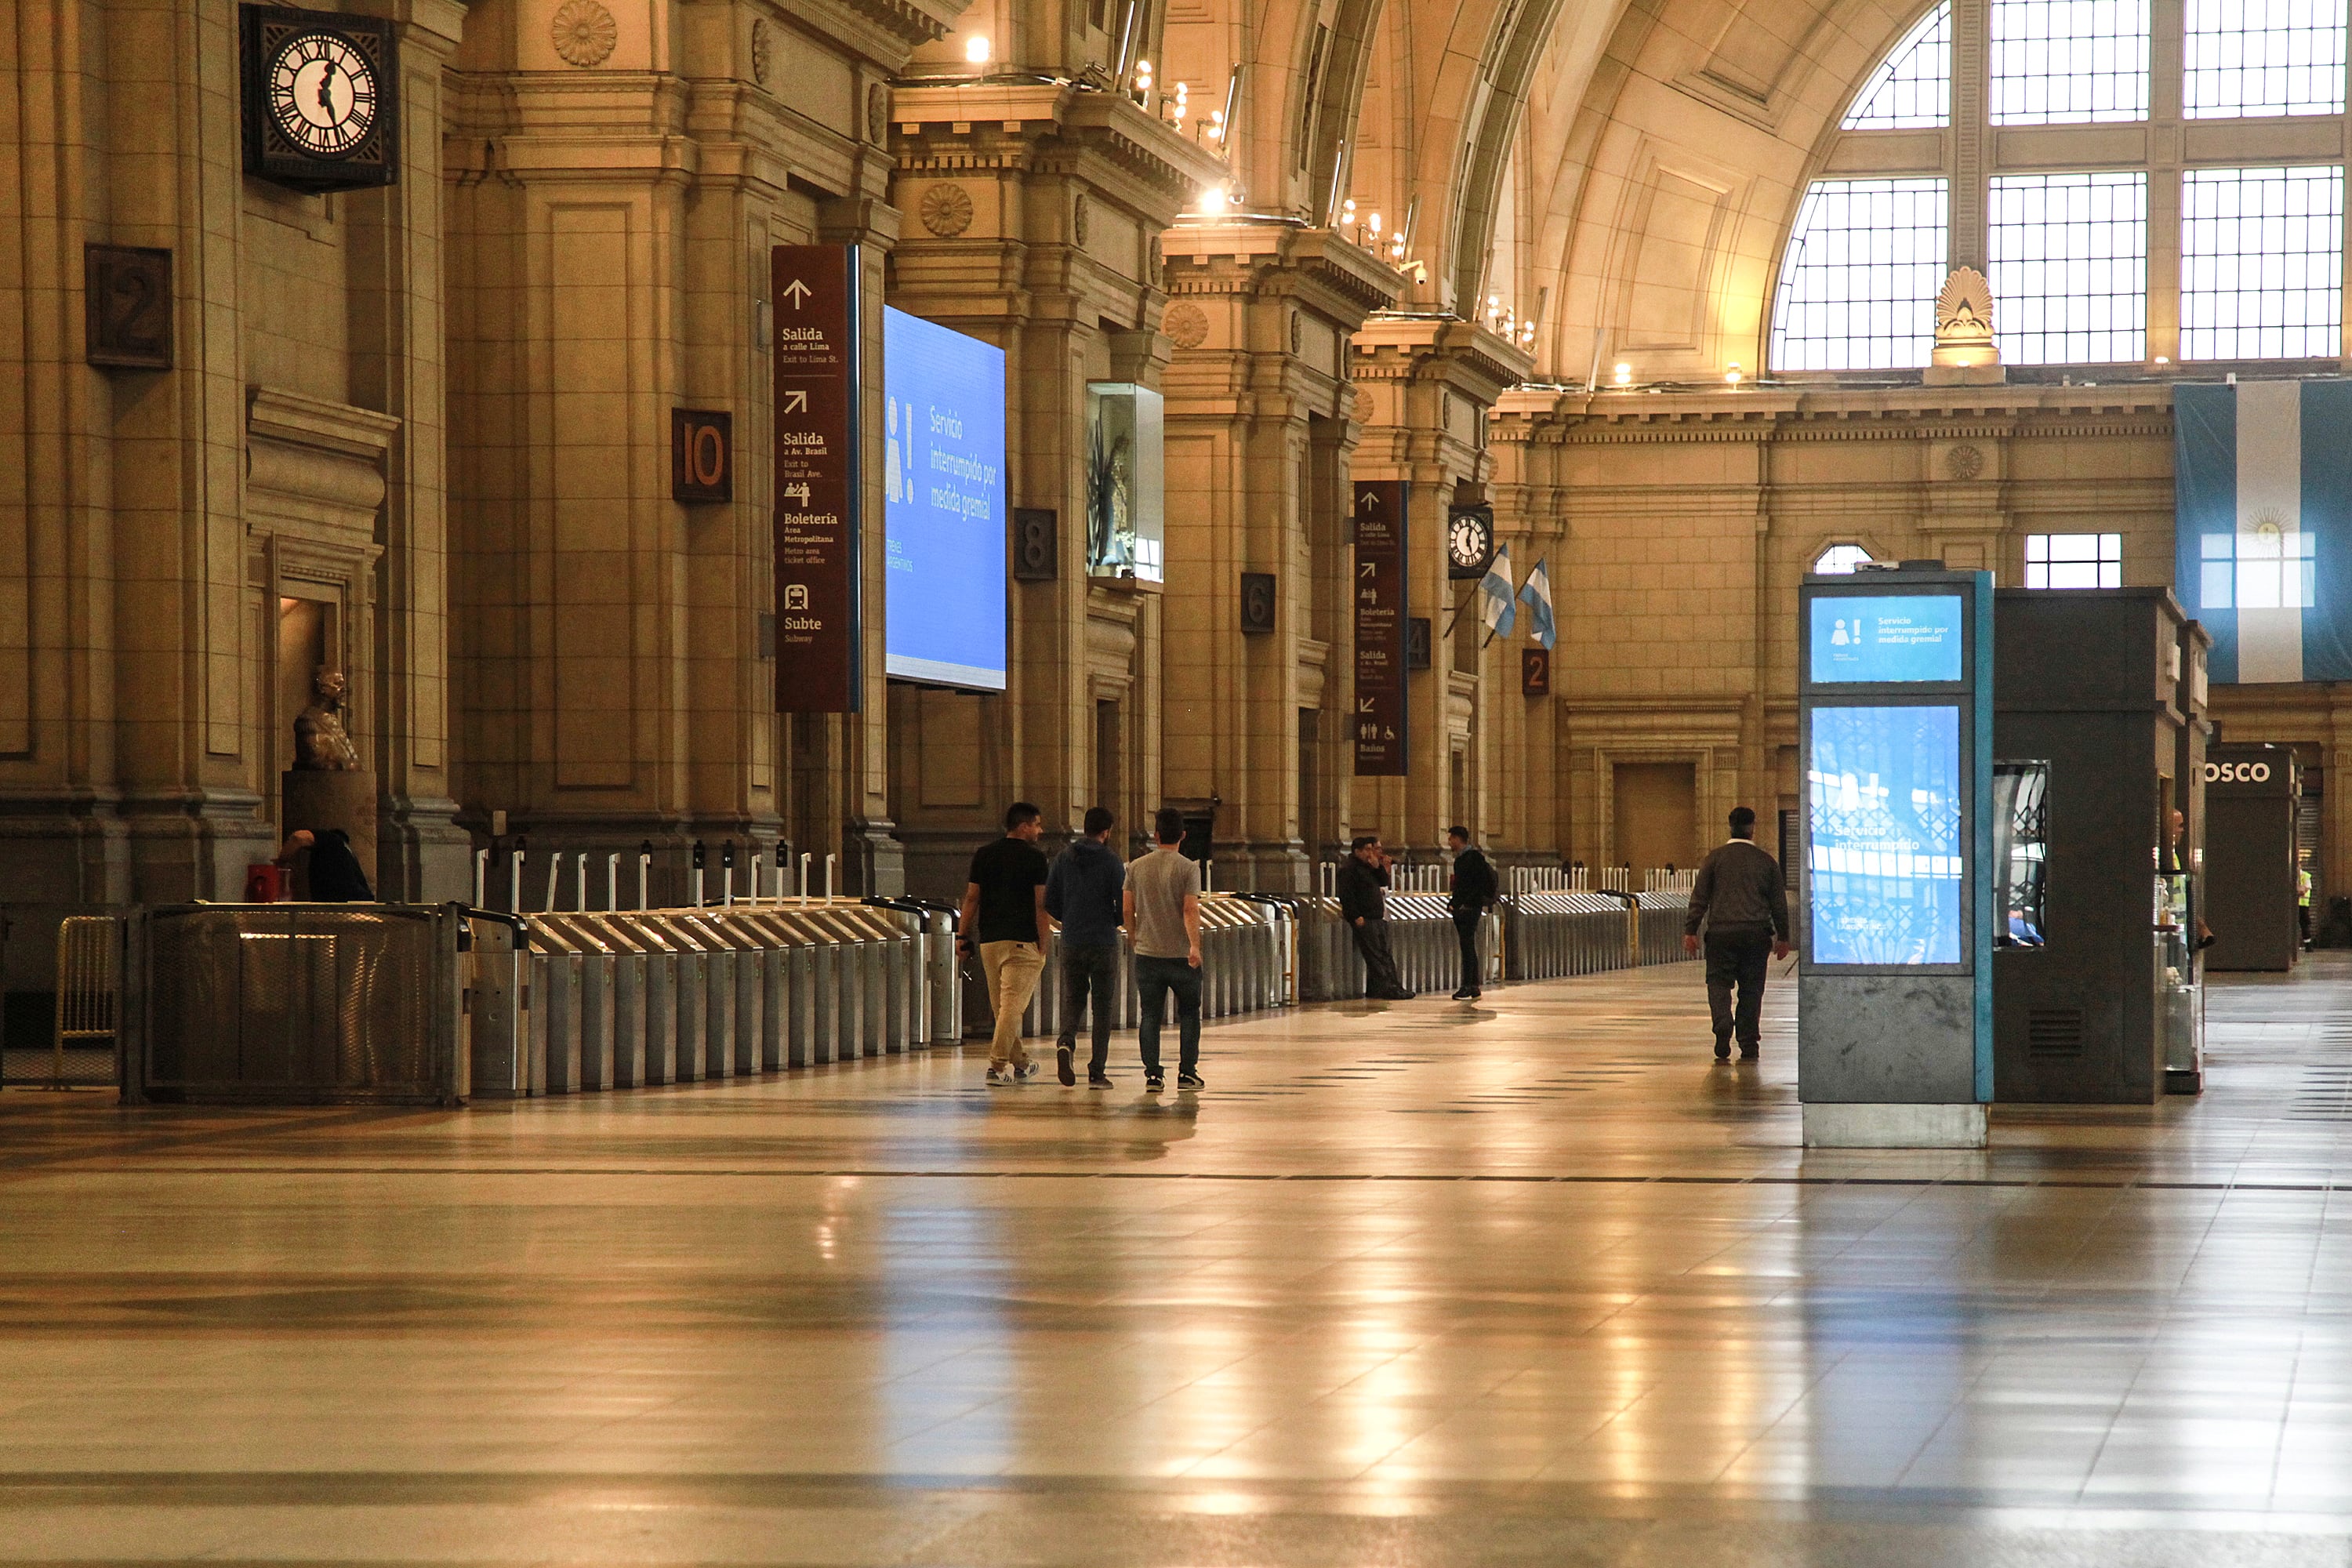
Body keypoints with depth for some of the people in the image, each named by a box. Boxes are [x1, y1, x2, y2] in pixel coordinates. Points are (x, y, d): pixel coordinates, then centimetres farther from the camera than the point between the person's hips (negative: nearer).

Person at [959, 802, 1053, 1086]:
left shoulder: (983, 855, 9)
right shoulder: (1035, 858, -4)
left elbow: (971, 899, 7)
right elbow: (1041, 904, -7)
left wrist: (963, 935, 11)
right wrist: (1044, 943, -5)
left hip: (989, 940, 5)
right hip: (1023, 941, -5)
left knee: (1001, 1005, 14)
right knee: (1012, 1004, -7)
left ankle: (1019, 1064, 23)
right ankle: (998, 1065, -16)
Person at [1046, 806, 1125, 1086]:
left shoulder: (1064, 858, 3)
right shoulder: (1111, 861, -8)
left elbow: (1050, 902, 4)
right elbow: (1124, 904, -10)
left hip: (1071, 943, 3)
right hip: (1104, 943, -3)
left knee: (1073, 999, 15)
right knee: (1103, 1006, 5)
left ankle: (1066, 1042, -15)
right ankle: (1097, 1071, 3)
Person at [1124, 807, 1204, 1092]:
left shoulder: (1136, 868, 4)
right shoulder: (1188, 868, -5)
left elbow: (1127, 910, 6)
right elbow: (1190, 910, -16)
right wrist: (1195, 946, -22)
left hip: (1147, 953, 2)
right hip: (1181, 955, -2)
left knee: (1150, 1015, 4)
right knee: (1189, 1013, 11)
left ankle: (1152, 1075, -3)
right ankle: (1187, 1072, 7)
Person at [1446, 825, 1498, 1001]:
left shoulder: (1473, 857, -10)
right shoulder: (1460, 859, 18)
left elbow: (1482, 883, -16)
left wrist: (1467, 902, -19)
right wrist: (1453, 903, 12)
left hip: (1470, 908, -10)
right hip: (1461, 908, 10)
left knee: (1468, 946, -12)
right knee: (1467, 947, 10)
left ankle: (1468, 987, -14)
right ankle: (1474, 987, 13)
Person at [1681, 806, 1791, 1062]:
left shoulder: (1715, 858, 2)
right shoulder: (1767, 862, 6)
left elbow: (1699, 897, 0)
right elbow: (1779, 903, 11)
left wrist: (1690, 931, 4)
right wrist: (1783, 937, 19)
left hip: (1722, 932, -1)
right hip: (1757, 933, 1)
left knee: (1719, 982, 3)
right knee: (1751, 988, 6)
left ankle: (1723, 1024, -22)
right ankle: (1749, 1045, 5)